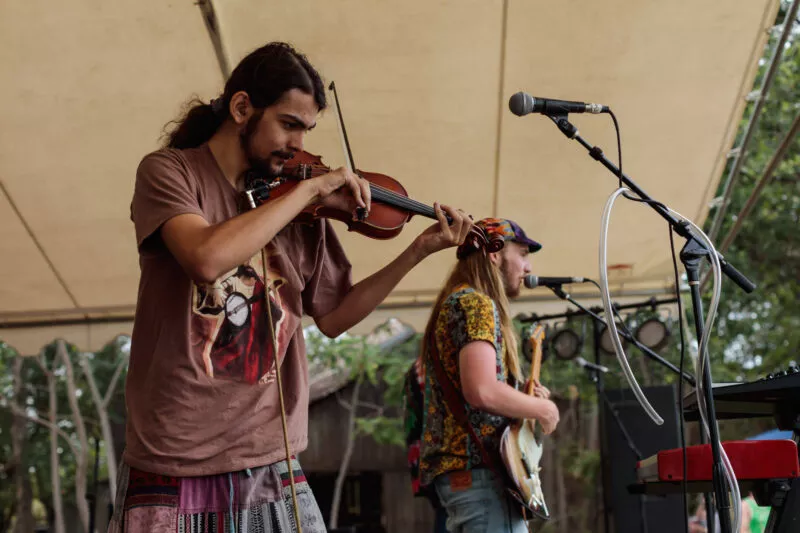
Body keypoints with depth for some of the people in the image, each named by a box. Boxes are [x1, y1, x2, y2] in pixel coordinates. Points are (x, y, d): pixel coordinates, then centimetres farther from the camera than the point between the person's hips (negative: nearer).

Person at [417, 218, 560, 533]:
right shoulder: (476, 303, -9)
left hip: (454, 467, 11)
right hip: (480, 470, -11)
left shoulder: (451, 304, 22)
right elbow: (482, 391, -23)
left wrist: (525, 397, 18)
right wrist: (542, 408, -8)